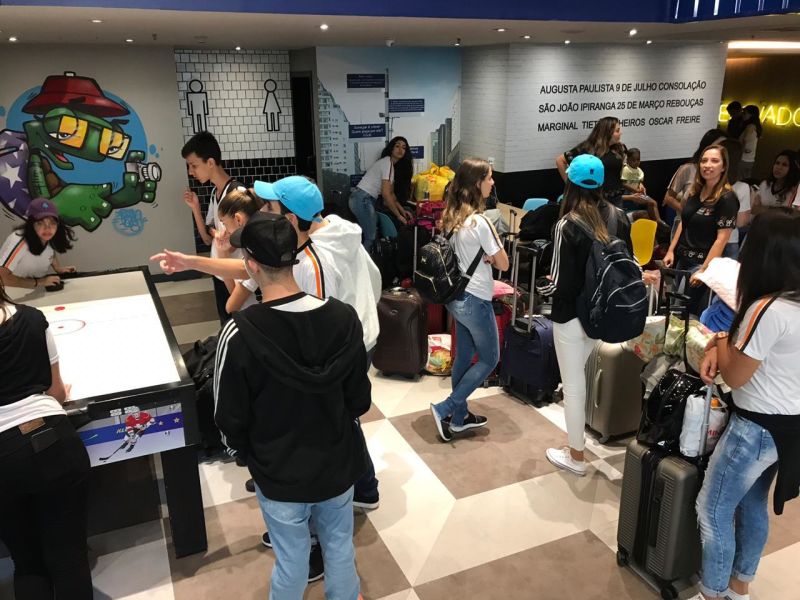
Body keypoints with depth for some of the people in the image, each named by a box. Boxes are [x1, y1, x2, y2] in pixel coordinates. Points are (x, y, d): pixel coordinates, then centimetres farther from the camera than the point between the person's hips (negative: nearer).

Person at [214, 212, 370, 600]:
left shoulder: (240, 334, -27)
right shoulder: (344, 317, -16)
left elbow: (230, 419, -14)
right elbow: (360, 400, -5)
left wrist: (252, 454, 7)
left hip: (280, 474, -2)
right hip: (338, 464, 3)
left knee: (291, 562, 21)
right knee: (340, 550, 25)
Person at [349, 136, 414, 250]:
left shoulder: (394, 166, 16)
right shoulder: (387, 162, -14)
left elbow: (391, 193, 18)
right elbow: (386, 194, -18)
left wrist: (402, 210, 10)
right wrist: (398, 215, -12)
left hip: (368, 200, 10)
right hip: (362, 199, -10)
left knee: (373, 234, 9)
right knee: (371, 237, -9)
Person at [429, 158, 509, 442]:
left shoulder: (452, 216, 2)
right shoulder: (479, 222, -23)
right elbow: (503, 264, -15)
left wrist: (485, 256, -1)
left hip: (456, 296, 8)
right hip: (475, 300, -8)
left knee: (463, 356, 19)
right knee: (490, 358, 10)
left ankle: (459, 416, 31)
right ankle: (445, 409, 8)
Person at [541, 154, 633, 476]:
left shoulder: (568, 225, -21)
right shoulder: (618, 217, -2)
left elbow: (562, 283, -21)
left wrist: (544, 288, -1)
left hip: (571, 315, -6)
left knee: (573, 384, 7)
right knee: (580, 375, 28)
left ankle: (576, 456, 21)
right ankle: (577, 434, 45)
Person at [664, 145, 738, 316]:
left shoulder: (727, 198, -14)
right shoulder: (695, 191, 7)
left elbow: (722, 239, -17)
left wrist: (704, 270, -19)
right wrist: (670, 251, 9)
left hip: (702, 262, -7)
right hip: (682, 257, 7)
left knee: (687, 309, -5)